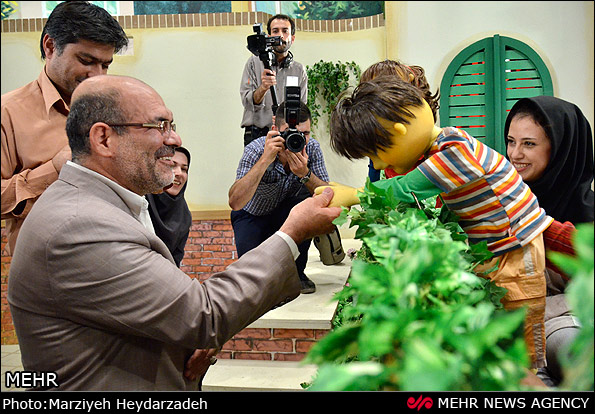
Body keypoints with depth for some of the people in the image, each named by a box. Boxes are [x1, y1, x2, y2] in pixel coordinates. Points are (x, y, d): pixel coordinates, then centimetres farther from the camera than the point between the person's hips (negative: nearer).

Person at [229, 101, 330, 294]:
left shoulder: (312, 148, -19)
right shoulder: (255, 150, -29)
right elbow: (235, 203, -40)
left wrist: (305, 174, -41)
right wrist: (265, 160, -47)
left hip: (286, 212, 3)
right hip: (252, 215, -2)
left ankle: (296, 271, -8)